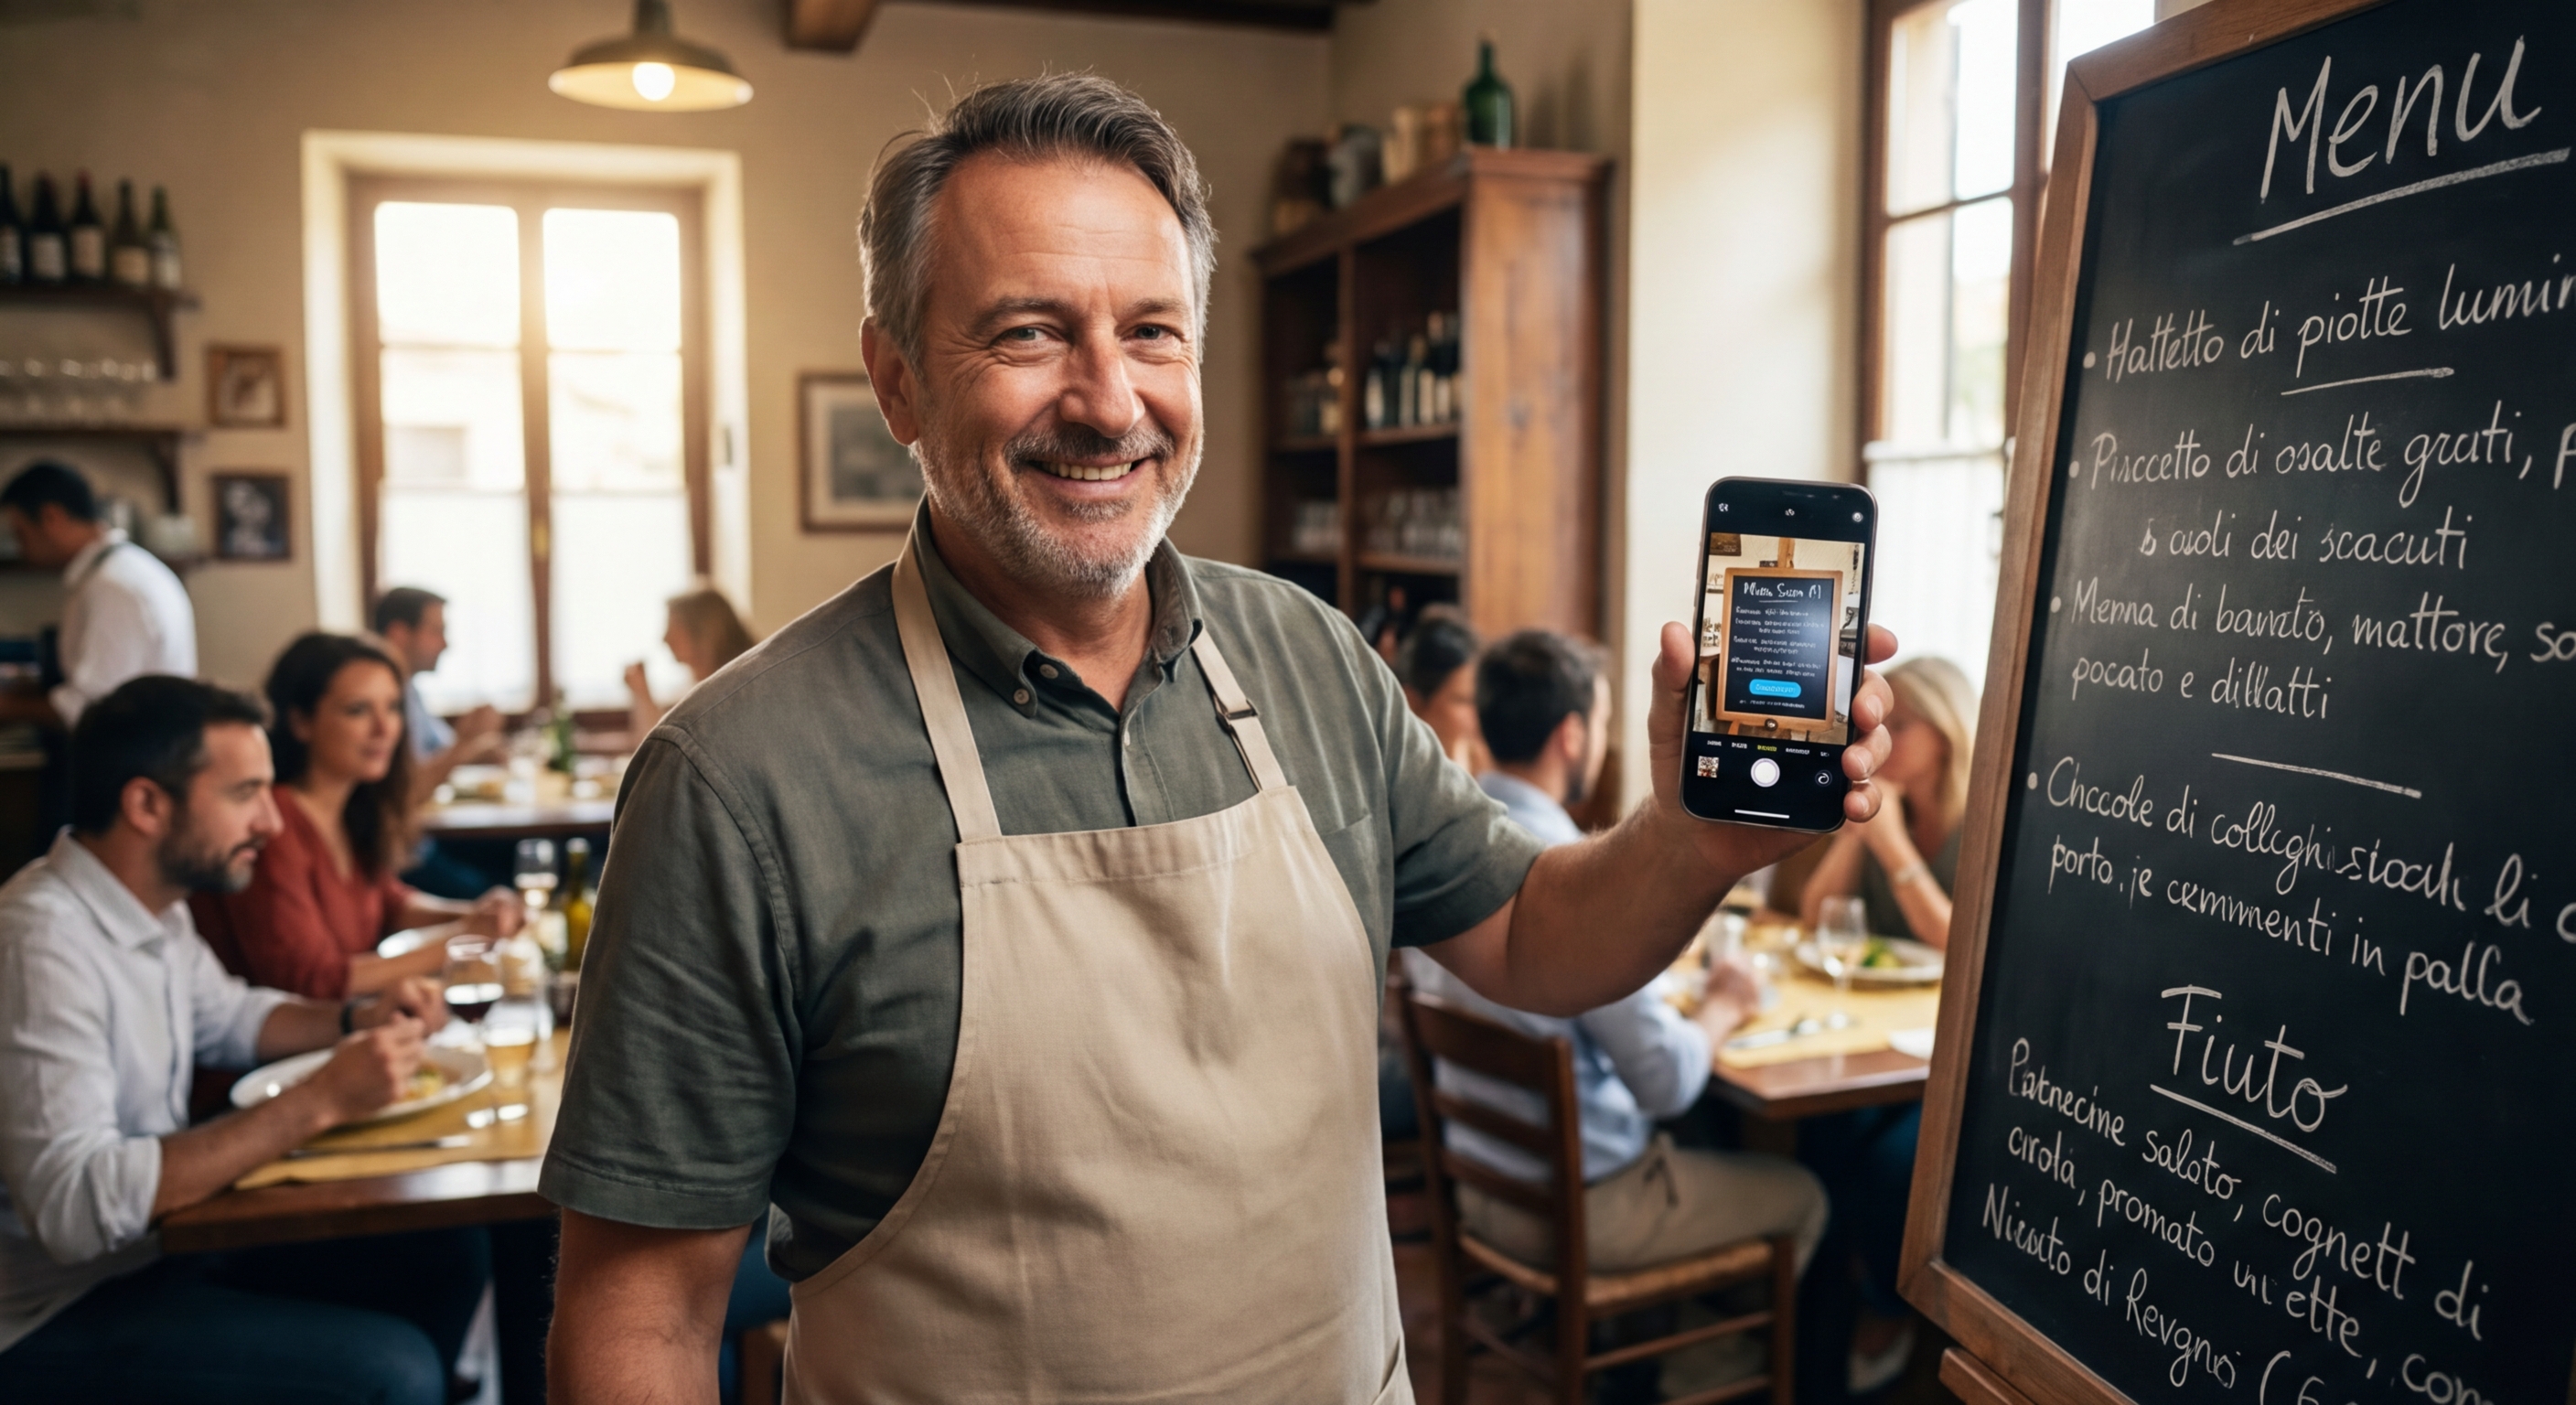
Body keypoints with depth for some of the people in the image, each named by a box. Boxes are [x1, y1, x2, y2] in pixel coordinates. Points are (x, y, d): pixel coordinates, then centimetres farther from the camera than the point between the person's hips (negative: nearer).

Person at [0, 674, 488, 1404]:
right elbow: (75, 1206, -32)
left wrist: (358, 1018, 3)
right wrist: (318, 1103, -30)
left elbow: (229, 1017, 23)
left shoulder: (155, 907, 4)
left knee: (445, 1253, 2)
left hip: (158, 1237, 9)